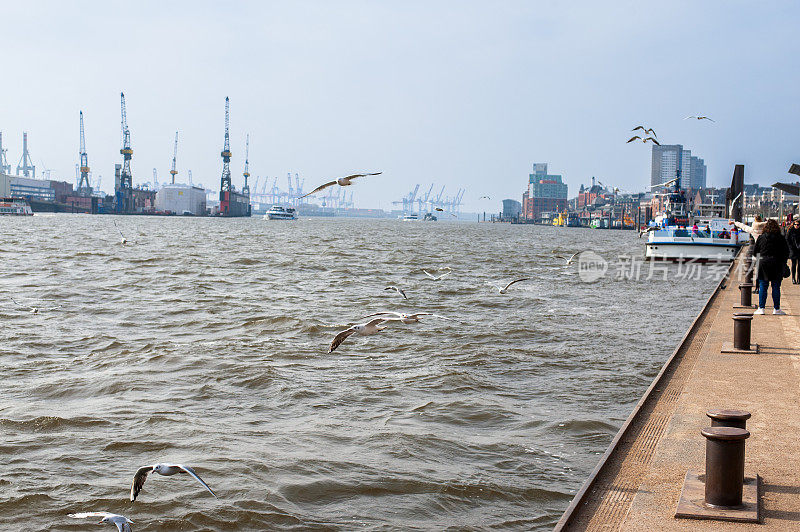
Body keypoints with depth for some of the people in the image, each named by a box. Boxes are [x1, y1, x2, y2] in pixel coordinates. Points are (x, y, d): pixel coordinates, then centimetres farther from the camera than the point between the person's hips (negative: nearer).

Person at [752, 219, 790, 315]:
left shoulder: (761, 237, -1)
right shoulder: (781, 238, -2)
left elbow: (755, 252, 3)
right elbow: (787, 252, 1)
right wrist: (783, 262, 14)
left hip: (764, 263, 0)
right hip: (777, 264, 0)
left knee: (763, 287, 5)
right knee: (776, 287, 6)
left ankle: (761, 308, 3)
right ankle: (776, 309, 10)